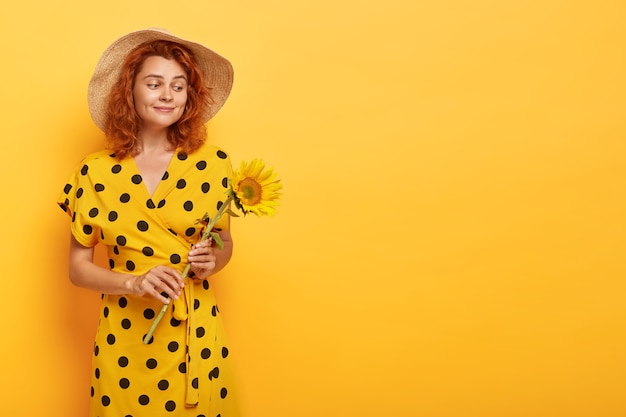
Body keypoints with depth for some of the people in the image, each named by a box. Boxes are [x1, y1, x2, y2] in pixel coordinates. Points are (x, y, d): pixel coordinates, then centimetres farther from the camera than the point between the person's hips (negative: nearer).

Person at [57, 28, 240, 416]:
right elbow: (78, 266, 0)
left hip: (196, 333, 1)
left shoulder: (213, 163, -4)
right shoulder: (95, 172, -5)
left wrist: (211, 261, -12)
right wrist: (135, 283, -16)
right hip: (125, 338, 0)